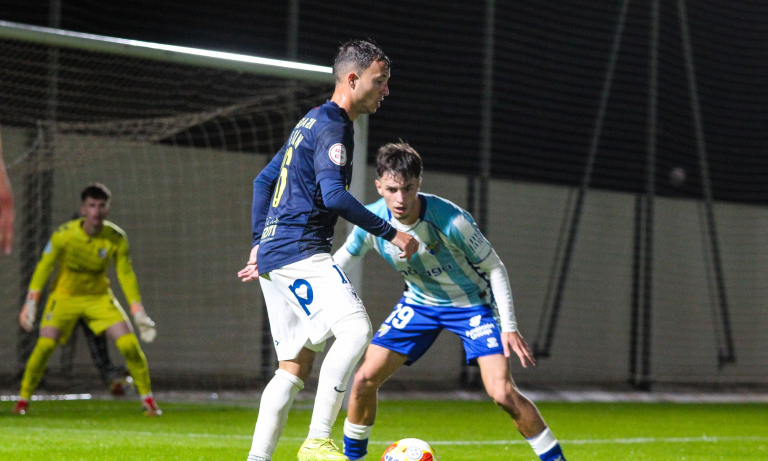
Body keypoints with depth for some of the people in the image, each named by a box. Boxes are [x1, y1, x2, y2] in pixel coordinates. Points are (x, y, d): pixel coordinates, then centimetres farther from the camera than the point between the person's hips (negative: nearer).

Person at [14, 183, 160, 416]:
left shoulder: (116, 238, -14)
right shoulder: (63, 234, -20)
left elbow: (126, 275, -5)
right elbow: (44, 266, -11)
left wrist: (138, 313, -8)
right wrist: (31, 303, -16)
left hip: (99, 296, 2)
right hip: (64, 295, -1)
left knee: (129, 344, -13)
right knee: (45, 345, -19)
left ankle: (147, 399, 4)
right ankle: (23, 399, 0)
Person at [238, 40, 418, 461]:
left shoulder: (311, 123, 23)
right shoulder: (331, 126, -9)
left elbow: (263, 181, 28)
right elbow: (334, 195, -22)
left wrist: (260, 244, 27)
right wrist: (390, 233, -17)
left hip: (275, 252, 11)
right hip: (301, 252, -11)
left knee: (295, 366, 8)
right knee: (355, 330, -21)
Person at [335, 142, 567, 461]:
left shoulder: (450, 220, -31)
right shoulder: (372, 219, -19)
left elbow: (494, 267, -19)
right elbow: (344, 256, 3)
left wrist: (509, 327, -23)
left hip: (472, 303, -4)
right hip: (419, 301, 4)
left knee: (503, 393, -20)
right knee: (364, 380, -6)